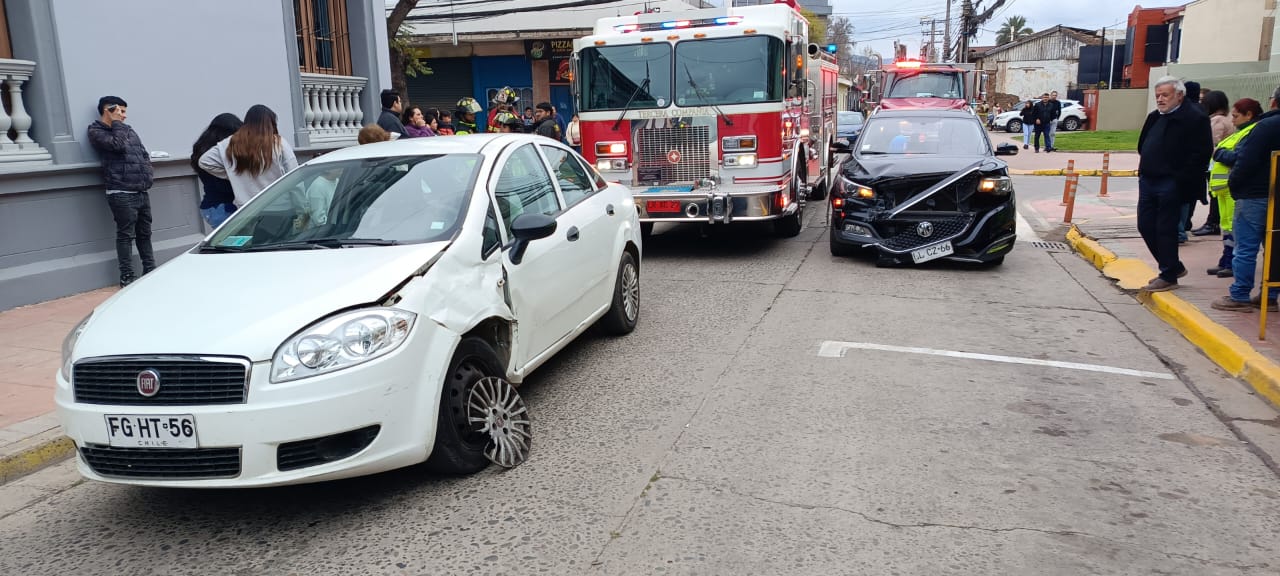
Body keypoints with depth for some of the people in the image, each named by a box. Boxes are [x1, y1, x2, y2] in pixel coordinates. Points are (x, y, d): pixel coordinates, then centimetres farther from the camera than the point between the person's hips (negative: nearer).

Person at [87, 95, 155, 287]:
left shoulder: (128, 129, 19)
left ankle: (150, 271, 20)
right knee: (126, 235, -4)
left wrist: (149, 173, 9)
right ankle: (127, 277, 1)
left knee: (145, 234, 12)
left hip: (142, 191, 7)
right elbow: (119, 145, -18)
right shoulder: (96, 131, -2)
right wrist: (116, 123, -6)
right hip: (122, 194, -7)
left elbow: (144, 153, 22)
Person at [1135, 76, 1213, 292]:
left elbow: (1201, 154, -14)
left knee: (1166, 230, -3)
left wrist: (1180, 180, -17)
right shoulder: (1154, 117, 15)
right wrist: (1144, 170, 12)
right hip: (1148, 181, 8)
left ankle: (1169, 276, 10)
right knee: (1146, 226, 11)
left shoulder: (1195, 119, -9)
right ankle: (1173, 267, 27)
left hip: (1170, 185, -8)